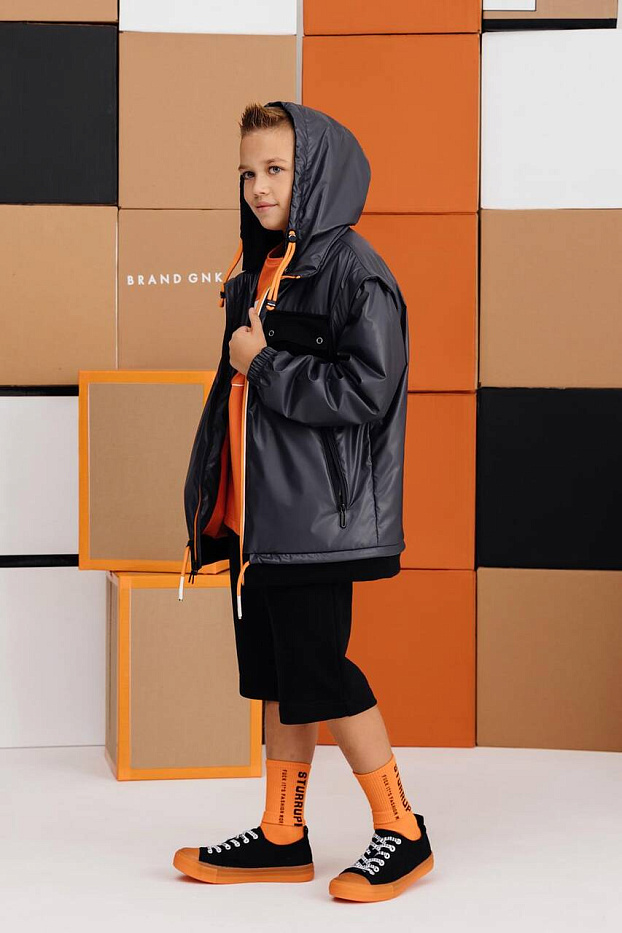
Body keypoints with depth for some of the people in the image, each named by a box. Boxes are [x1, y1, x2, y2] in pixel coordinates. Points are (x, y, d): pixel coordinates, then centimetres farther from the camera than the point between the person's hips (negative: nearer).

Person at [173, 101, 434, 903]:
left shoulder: (352, 269, -12)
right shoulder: (260, 269, 14)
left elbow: (366, 392, -21)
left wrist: (265, 365, -15)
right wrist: (212, 497, 17)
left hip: (316, 517, -8)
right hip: (254, 513, 8)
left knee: (320, 673, -5)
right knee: (275, 677, 13)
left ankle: (402, 834, 9)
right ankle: (282, 838, 23)